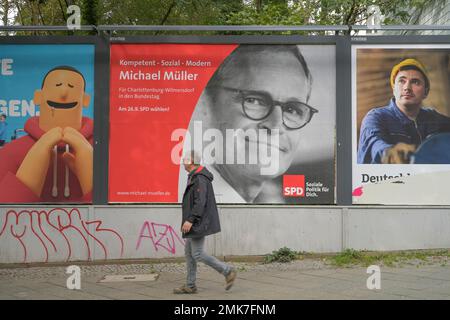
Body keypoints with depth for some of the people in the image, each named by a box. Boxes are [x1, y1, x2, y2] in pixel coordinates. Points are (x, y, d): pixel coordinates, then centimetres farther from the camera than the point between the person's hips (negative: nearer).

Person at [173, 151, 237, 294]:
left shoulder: (199, 179, -19)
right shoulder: (195, 177, 15)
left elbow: (200, 202, -26)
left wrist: (190, 220, -27)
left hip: (199, 223, -11)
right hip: (196, 223, 11)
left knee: (197, 254, -7)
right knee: (189, 252, 11)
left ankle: (228, 271, 1)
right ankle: (190, 285, 16)